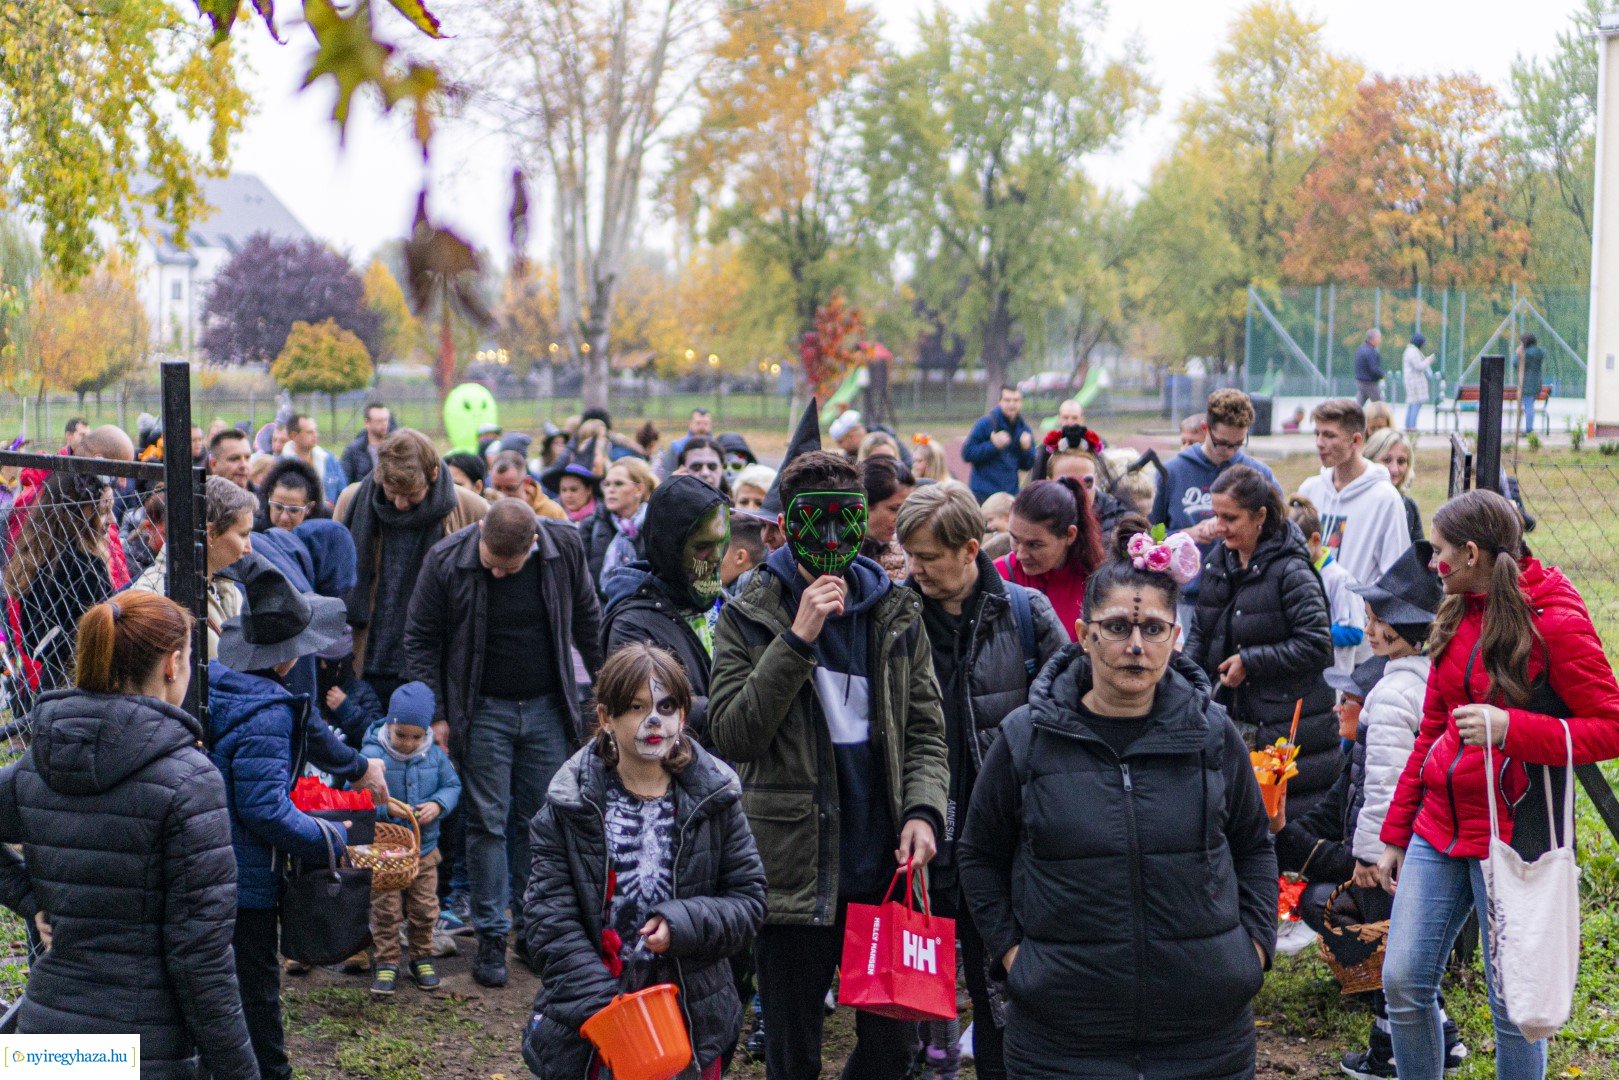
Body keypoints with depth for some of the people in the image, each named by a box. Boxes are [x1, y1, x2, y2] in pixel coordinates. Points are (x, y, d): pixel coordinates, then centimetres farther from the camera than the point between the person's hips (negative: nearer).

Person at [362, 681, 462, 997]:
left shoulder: (435, 755, -3)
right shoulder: (373, 755, -16)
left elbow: (452, 785, 8)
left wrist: (438, 804, -12)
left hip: (424, 847, 3)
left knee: (425, 908, 13)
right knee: (385, 909, 4)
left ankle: (422, 957, 30)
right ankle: (386, 962, 18)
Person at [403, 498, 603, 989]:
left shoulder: (565, 547, -9)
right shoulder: (446, 560, -14)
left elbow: (587, 621, 6)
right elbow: (421, 641, -5)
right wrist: (433, 716, -7)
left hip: (547, 708, 2)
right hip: (483, 710, -2)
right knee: (487, 822, 0)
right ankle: (492, 937, 9)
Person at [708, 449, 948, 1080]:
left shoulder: (896, 615, 6)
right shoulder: (749, 616, -3)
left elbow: (925, 731, 9)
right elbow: (730, 734, -13)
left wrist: (923, 809, -9)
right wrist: (798, 639, -19)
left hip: (884, 864, 3)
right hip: (794, 869, -3)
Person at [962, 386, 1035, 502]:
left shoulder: (1024, 428, 8)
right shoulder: (985, 424, -6)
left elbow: (1027, 465, 12)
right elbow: (966, 454, -10)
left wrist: (1026, 449, -8)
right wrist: (993, 445, -19)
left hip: (1012, 492, 4)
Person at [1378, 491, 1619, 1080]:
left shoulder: (1555, 622, -12)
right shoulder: (1458, 616, 9)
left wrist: (1510, 728, -25)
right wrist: (1396, 833, 16)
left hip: (1513, 829, -6)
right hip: (1439, 827, 7)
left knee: (1513, 1003, 4)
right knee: (1403, 981, 5)